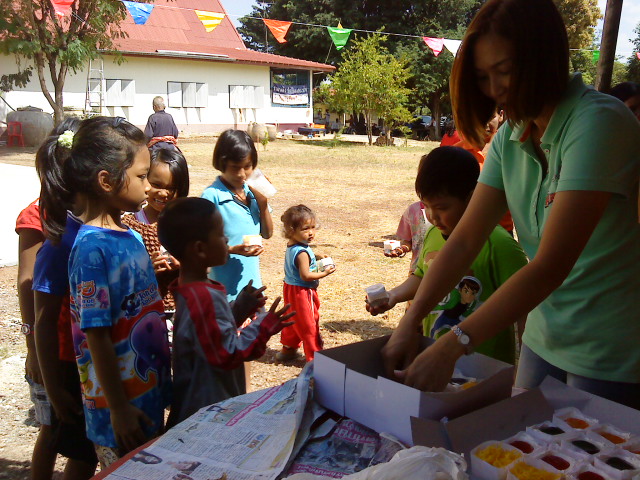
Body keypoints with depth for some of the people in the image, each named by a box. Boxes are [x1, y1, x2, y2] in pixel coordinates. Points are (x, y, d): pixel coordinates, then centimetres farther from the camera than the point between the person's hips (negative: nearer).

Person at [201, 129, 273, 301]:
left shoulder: (252, 192, 5)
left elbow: (267, 233, 10)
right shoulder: (212, 195, -14)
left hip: (252, 282, 6)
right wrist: (233, 250, -27)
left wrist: (262, 203, -3)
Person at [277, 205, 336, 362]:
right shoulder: (302, 252, -26)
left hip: (290, 288, 10)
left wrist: (317, 265, 8)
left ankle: (288, 349, 36)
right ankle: (314, 357, 11)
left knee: (292, 320, 22)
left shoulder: (290, 247, 4)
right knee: (309, 325, 1)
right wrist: (324, 273, -18)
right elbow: (305, 276, -27)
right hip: (302, 292, -10)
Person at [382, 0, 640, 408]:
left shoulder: (600, 123, -22)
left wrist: (452, 347, -30)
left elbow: (551, 265, -28)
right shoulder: (511, 138, 1)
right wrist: (409, 323, -14)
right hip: (544, 339, 6)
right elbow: (465, 240, -3)